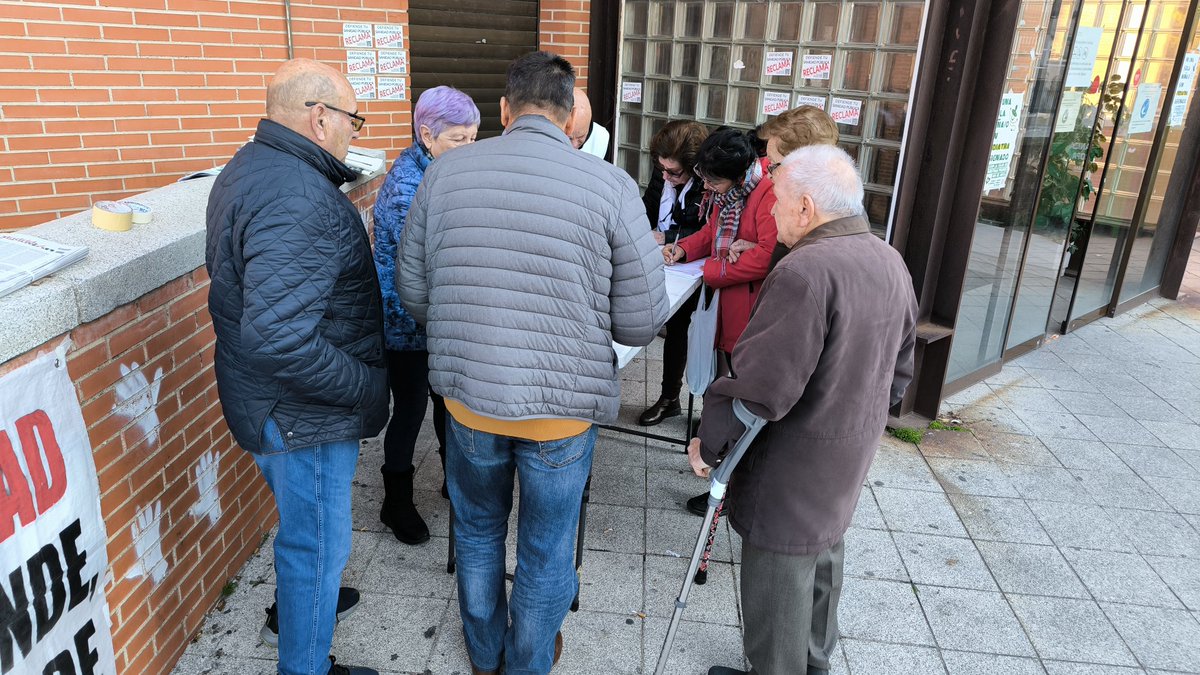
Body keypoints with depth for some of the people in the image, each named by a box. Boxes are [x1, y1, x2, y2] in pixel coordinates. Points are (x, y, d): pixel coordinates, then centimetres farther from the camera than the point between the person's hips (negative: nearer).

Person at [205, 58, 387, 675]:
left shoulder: (248, 168, 6)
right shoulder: (299, 199, -29)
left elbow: (233, 271, 18)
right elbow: (280, 340, -37)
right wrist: (365, 386, -23)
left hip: (263, 398, 11)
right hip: (302, 415, -11)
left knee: (301, 525, 31)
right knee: (318, 544, 9)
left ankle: (294, 601, 56)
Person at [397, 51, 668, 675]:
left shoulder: (444, 172, -5)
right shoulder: (611, 185, -13)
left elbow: (413, 295, 3)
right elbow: (642, 323, -9)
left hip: (467, 396, 3)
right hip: (562, 407, -2)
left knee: (477, 531, 27)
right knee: (546, 552, 21)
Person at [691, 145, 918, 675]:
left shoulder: (805, 272, -27)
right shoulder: (891, 263, 3)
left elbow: (759, 385, -27)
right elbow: (900, 367, 13)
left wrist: (708, 443, -15)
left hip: (796, 463, -9)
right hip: (852, 453, 10)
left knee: (778, 578, 7)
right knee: (821, 558, 25)